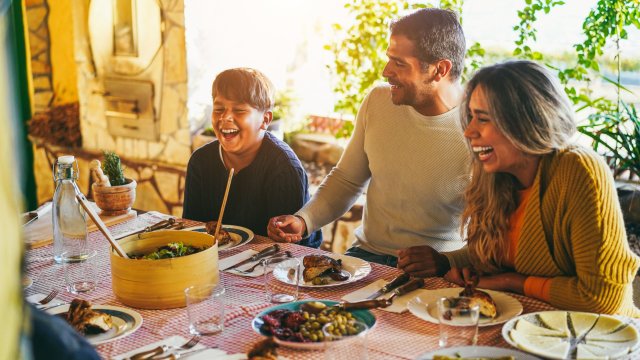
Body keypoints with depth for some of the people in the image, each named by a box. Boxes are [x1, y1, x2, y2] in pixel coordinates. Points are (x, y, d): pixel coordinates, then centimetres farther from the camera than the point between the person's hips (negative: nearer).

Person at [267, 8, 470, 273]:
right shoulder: (377, 102, 0)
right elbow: (346, 180, 12)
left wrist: (445, 261, -28)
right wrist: (303, 221, -3)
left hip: (433, 277, -3)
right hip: (366, 254, 4)